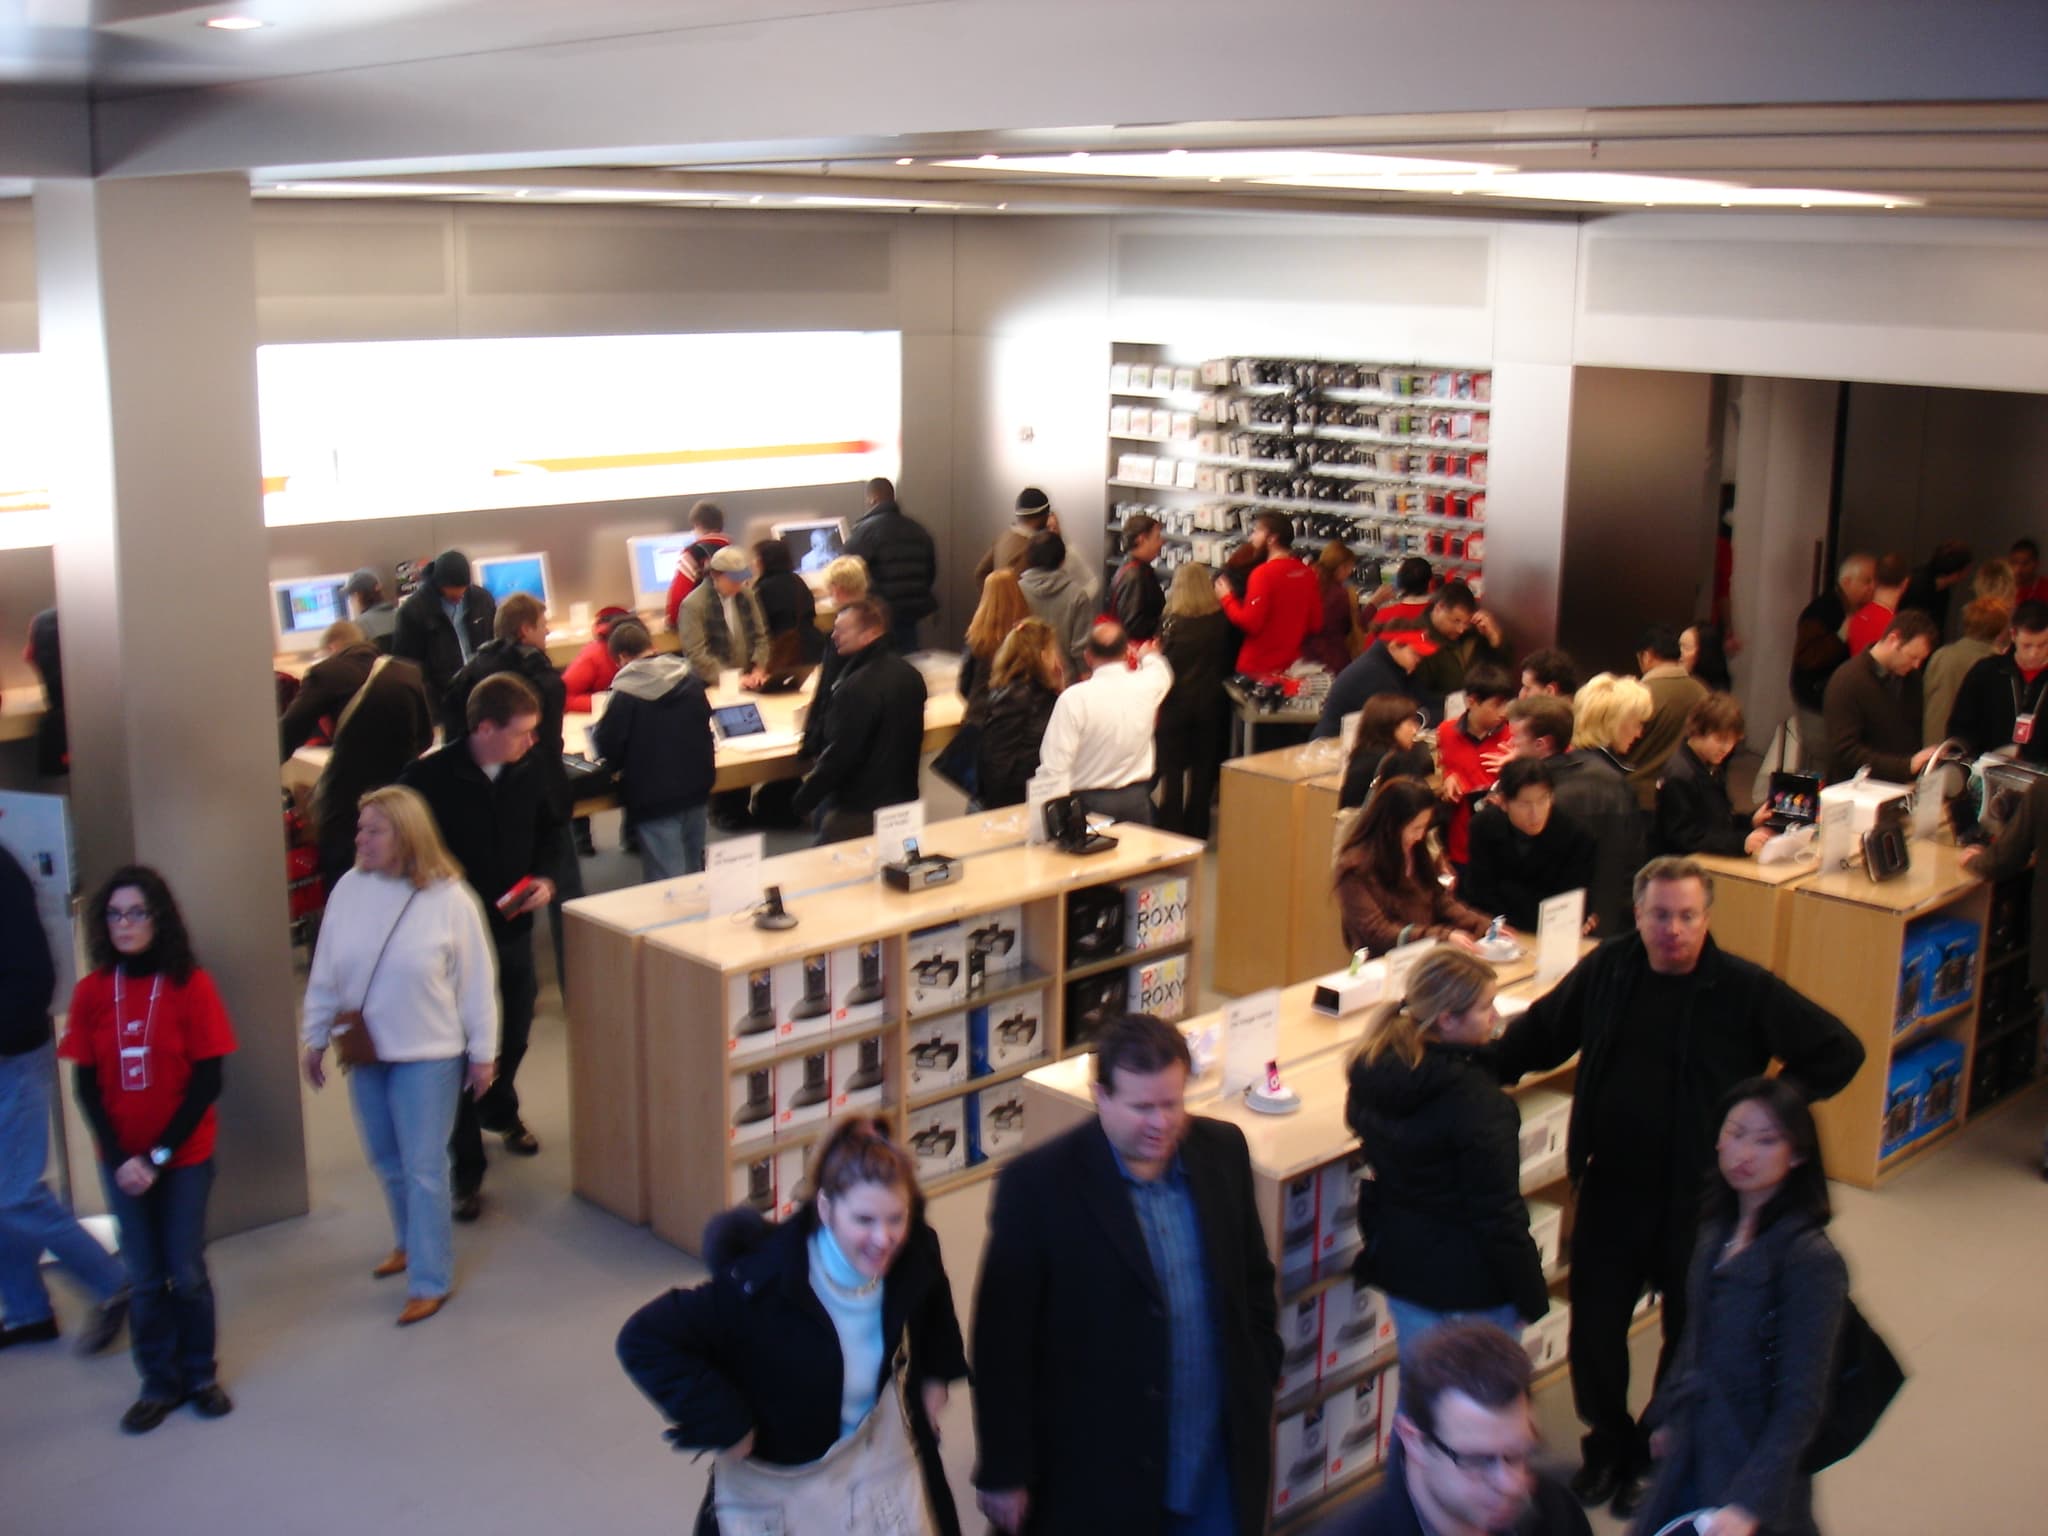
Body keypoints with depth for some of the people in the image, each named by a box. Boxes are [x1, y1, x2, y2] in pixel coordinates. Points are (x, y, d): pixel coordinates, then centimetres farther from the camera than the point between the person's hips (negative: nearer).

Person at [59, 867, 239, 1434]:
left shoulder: (190, 985, -9)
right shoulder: (91, 991, -3)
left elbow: (207, 1082, -9)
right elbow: (85, 1085, -1)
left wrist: (160, 1156, -13)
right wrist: (122, 1159, -11)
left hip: (184, 1156, -2)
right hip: (123, 1160, 2)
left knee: (186, 1273, 4)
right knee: (143, 1277, 7)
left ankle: (200, 1375, 23)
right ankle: (159, 1382, 21)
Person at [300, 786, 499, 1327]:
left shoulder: (449, 899, -15)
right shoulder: (349, 889, -5)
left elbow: (476, 982, -8)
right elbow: (325, 972, 5)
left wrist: (482, 1052, -4)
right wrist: (314, 1037, 10)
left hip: (428, 1055, -4)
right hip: (365, 1051, 5)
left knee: (423, 1169, 0)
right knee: (386, 1161, 19)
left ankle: (431, 1280, 12)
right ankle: (410, 1242, 43)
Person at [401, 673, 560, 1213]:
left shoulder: (528, 774, -2)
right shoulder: (430, 779, -19)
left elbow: (545, 834, 15)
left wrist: (544, 880, -2)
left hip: (514, 930, 6)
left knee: (514, 1036, 21)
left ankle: (500, 1111, 51)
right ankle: (466, 1171, 12)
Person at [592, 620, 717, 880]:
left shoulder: (625, 694, -14)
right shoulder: (690, 681, 2)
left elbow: (607, 749, -13)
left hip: (654, 797, -5)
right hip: (695, 788, 6)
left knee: (666, 879, -2)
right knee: (694, 872, 20)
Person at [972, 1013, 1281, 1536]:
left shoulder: (1223, 1150, -3)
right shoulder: (1038, 1184, -17)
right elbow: (1001, 1342, -12)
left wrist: (1259, 1388, 10)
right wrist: (1003, 1471, -9)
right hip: (1096, 1475, -4)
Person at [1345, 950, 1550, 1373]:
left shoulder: (1372, 1071, -5)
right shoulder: (1476, 1103, -28)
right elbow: (1498, 1214, -21)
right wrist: (1532, 1295, -10)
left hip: (1398, 1262, 7)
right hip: (1468, 1285, -7)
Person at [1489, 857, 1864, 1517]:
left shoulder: (1745, 990, -13)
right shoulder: (1607, 969, -3)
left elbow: (1840, 1052, -8)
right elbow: (1539, 1034, 11)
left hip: (1697, 1198, -3)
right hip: (1610, 1190, 3)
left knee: (1690, 1336, 13)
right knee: (1593, 1327, 11)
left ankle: (1660, 1458, 35)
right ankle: (1609, 1446, 36)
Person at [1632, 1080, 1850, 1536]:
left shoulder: (1811, 1259, -21)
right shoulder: (1718, 1229, 0)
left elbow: (1801, 1402, -22)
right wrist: (1666, 1415, 19)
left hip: (1755, 1459, -6)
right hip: (1693, 1448, 6)